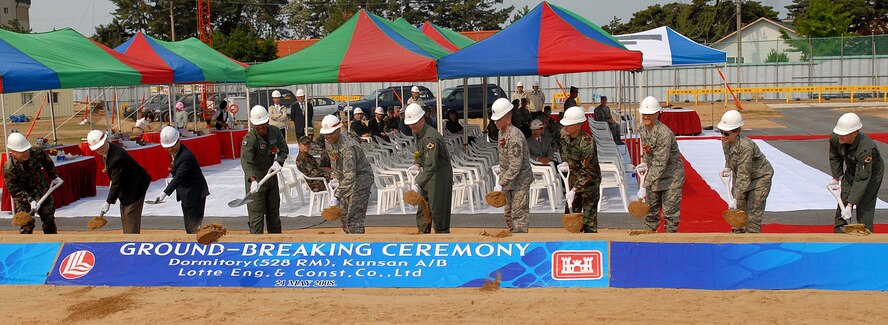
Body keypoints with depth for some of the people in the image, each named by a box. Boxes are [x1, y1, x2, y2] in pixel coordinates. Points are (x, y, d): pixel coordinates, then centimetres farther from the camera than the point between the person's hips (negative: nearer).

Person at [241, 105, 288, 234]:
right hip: (255, 179, -6)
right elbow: (246, 162, -35)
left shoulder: (275, 131, -5)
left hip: (271, 175, 6)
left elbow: (284, 149, 3)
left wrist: (278, 162, -19)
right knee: (256, 214, -8)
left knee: (274, 211, 17)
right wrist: (253, 180, -51)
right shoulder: (249, 139, -24)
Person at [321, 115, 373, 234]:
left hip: (361, 178, -9)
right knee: (343, 215, 13)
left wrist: (336, 196, -37)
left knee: (354, 218, -16)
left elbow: (350, 176, -34)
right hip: (346, 180, 9)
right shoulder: (329, 144, 0)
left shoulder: (348, 147, -29)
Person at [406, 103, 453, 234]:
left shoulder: (430, 137, -28)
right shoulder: (416, 132, 3)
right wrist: (417, 165, 5)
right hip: (428, 174, 10)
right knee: (422, 208, 13)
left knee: (437, 209, -8)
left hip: (440, 175, -10)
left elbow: (431, 166, -34)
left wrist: (418, 184, -39)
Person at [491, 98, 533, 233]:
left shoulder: (515, 136, -23)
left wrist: (501, 184, -27)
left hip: (520, 181, -10)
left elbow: (515, 166, -27)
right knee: (508, 213, 17)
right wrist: (501, 182, 16)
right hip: (508, 181, 10)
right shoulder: (501, 133, 7)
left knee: (519, 214, -6)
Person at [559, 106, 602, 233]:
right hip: (573, 178, 8)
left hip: (589, 181, -8)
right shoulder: (564, 135, -7)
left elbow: (588, 172, -26)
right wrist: (565, 162, 0)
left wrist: (574, 190, -28)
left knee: (589, 219, -3)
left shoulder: (587, 144, -30)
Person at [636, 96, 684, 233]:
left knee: (670, 212, -2)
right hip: (654, 177, 8)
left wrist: (645, 186, -31)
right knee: (651, 209, 14)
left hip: (671, 176, -8)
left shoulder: (664, 134, -26)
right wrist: (645, 164, 1)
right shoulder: (643, 132, 1)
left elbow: (660, 164, -29)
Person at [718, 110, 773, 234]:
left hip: (760, 177, -8)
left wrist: (735, 199, -39)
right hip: (741, 175, 8)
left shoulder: (745, 146, -37)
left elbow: (743, 176, -37)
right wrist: (728, 167, -9)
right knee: (738, 209, 12)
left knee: (753, 211, -8)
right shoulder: (725, 141, -14)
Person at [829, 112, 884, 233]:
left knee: (864, 206, -10)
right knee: (843, 199, 0)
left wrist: (850, 205, -43)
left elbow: (862, 180, -41)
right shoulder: (835, 138, -25)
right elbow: (834, 157, 0)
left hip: (872, 173, -6)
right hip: (851, 170, 6)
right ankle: (840, 230, 12)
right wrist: (836, 178, 2)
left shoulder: (866, 150, -42)